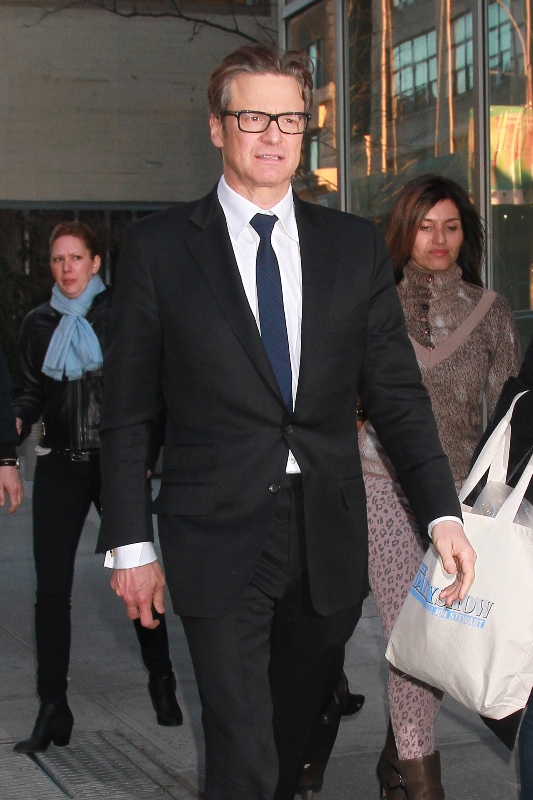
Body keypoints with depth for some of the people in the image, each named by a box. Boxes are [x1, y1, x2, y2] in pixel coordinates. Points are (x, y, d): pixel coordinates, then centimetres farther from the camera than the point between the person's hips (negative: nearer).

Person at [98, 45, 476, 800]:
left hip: (328, 539, 3)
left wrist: (443, 513, -6)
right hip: (219, 539, -3)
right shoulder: (158, 247, -1)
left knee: (296, 730, 18)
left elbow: (397, 393, 5)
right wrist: (130, 542, -3)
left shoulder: (356, 246, 6)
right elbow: (127, 412, 0)